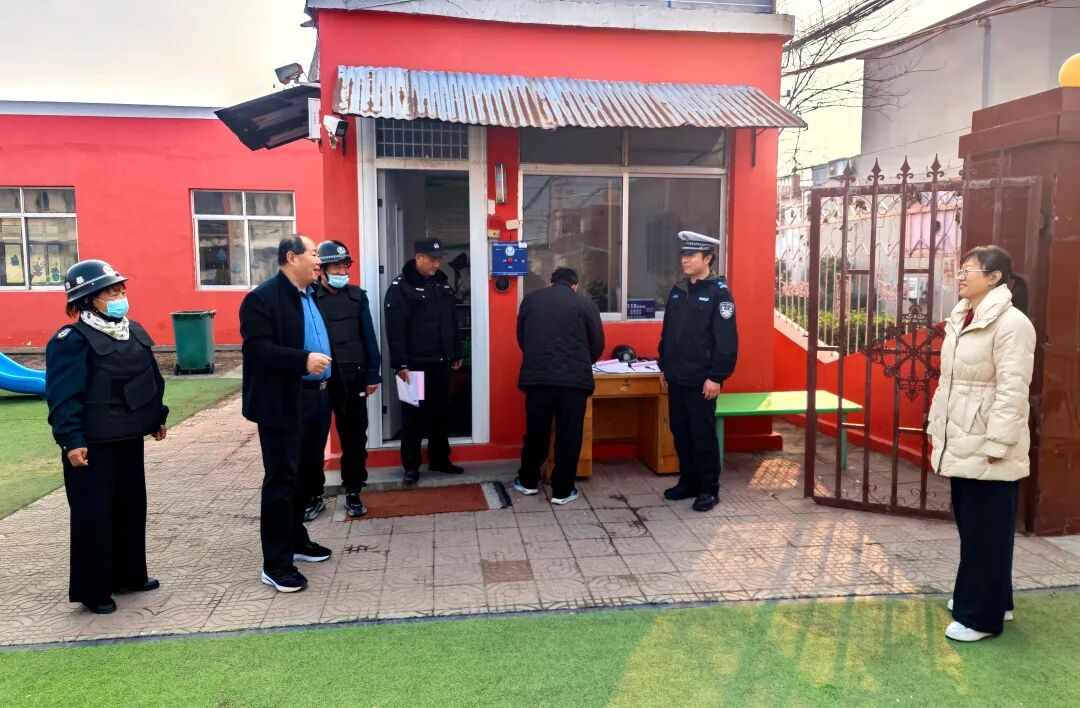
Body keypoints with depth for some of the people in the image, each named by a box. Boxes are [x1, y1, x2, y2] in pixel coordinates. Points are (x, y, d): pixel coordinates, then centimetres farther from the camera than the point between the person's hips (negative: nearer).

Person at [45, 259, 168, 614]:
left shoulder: (135, 332, 9)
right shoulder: (72, 339, -14)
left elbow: (152, 378, 16)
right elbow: (63, 396, -17)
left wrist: (157, 418, 17)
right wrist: (72, 440, -22)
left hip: (129, 438, 8)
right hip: (92, 443, -8)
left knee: (132, 506, 16)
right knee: (93, 515, 2)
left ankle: (129, 574, 32)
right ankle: (92, 589, 15)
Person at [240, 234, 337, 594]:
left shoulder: (313, 295, 14)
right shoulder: (263, 298, -12)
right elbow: (256, 348, -20)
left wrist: (332, 384, 12)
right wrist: (303, 361, -28)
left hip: (317, 398, 8)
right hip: (284, 403, -8)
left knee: (306, 475, 17)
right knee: (282, 480, -3)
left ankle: (296, 539, 33)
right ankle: (275, 564, 5)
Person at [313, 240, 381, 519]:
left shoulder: (357, 296, 5)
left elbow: (369, 338, 6)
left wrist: (372, 375, 2)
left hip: (352, 378, 2)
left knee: (354, 438, 9)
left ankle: (353, 493, 21)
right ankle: (314, 495, 20)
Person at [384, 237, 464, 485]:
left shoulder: (442, 282, 11)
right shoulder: (401, 286, -10)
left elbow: (453, 321, 18)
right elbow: (395, 329, -16)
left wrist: (456, 353, 16)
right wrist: (400, 364, -19)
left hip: (441, 362, 6)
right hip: (415, 364, -6)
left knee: (441, 413, 13)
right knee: (414, 416, 3)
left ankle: (439, 460, 25)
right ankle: (411, 465, 13)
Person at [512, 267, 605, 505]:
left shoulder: (531, 299, 12)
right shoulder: (586, 304, 5)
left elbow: (521, 337, 19)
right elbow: (598, 344, 7)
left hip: (536, 377, 2)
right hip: (574, 379, -2)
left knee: (535, 431, 15)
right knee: (568, 435, 7)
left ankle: (528, 481, 29)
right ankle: (562, 490, 13)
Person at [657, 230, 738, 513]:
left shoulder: (719, 293, -10)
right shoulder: (677, 291, 11)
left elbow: (727, 340, -15)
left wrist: (717, 377, -18)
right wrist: (664, 367, 15)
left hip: (701, 381, -7)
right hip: (676, 379, 7)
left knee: (703, 434, 1)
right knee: (680, 431, 13)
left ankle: (708, 489, 12)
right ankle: (688, 482, 26)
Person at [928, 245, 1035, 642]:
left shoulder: (1011, 323, -14)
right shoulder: (960, 320, 12)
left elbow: (1012, 392, -18)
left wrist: (996, 448, -20)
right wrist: (936, 434, 16)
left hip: (987, 450, -8)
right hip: (960, 445, 8)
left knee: (987, 533, 4)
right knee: (970, 528, 17)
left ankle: (981, 616, 16)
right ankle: (985, 599, 34)